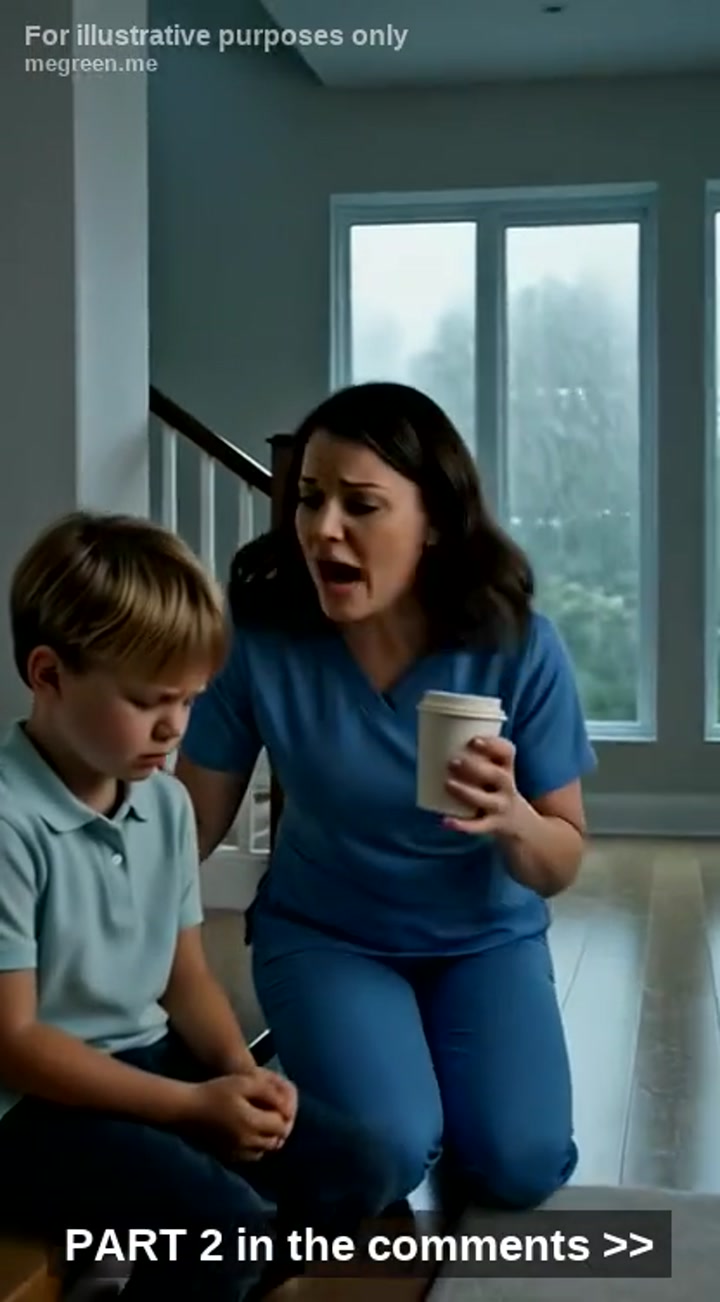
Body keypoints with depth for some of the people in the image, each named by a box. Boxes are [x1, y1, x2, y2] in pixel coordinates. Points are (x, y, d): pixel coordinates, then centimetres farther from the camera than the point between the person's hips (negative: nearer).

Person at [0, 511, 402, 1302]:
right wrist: (194, 1104, -20)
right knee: (224, 1224, -28)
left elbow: (186, 976, 10)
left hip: (147, 1061, 8)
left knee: (356, 1174, 2)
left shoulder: (165, 801, 3)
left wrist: (242, 1073, -10)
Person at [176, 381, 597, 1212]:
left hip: (486, 937, 1)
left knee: (520, 1168, -14)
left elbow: (561, 865, -12)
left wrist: (512, 819, -36)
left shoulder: (520, 649, -21)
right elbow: (194, 819, -14)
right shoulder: (261, 638, -22)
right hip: (323, 932, -1)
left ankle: (445, 1064, 20)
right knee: (385, 1152, -23)